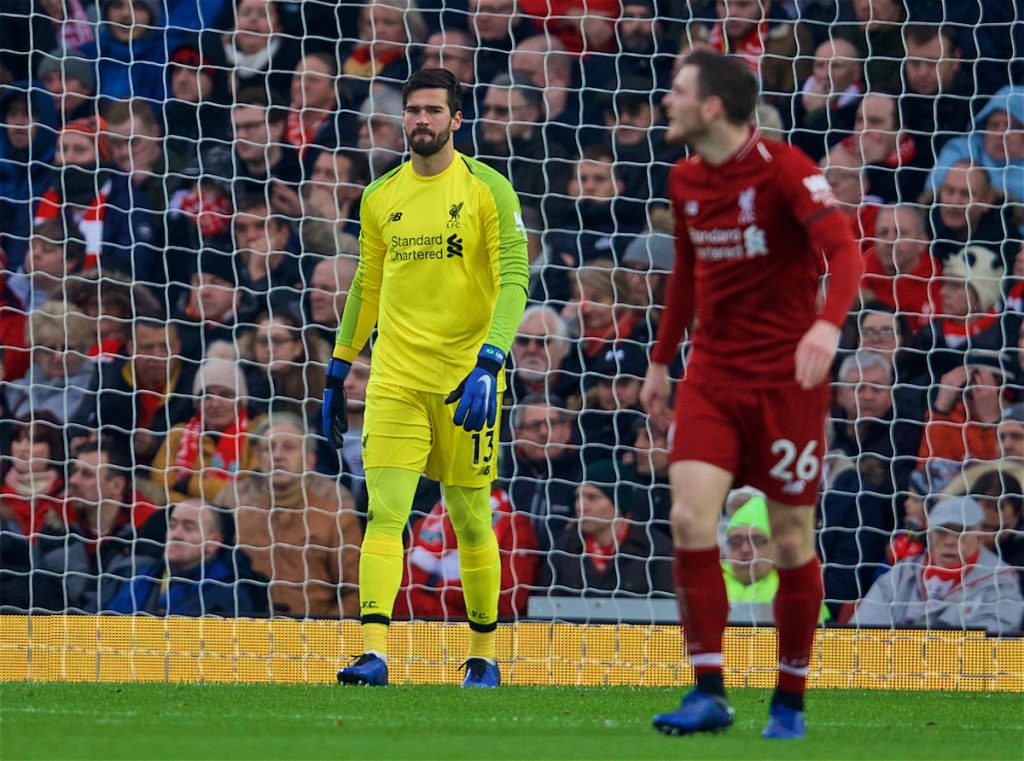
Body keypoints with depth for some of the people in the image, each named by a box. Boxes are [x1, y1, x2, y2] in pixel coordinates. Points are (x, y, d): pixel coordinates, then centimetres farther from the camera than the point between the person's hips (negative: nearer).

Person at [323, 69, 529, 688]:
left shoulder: (488, 191, -4)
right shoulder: (381, 198, 9)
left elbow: (514, 282, -11)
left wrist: (488, 364, -23)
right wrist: (338, 370, 19)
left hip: (466, 378, -3)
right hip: (395, 379, 3)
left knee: (470, 517, 5)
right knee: (384, 510, -10)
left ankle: (485, 654, 19)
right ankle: (376, 654, -17)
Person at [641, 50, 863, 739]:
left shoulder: (784, 169, -14)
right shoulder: (685, 181, 6)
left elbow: (844, 249, -25)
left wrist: (828, 323, -42)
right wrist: (662, 359, 24)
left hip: (786, 379, -5)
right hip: (712, 375, 5)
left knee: (792, 539, 2)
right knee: (690, 517, -13)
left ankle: (790, 700, 16)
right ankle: (709, 693, -10)